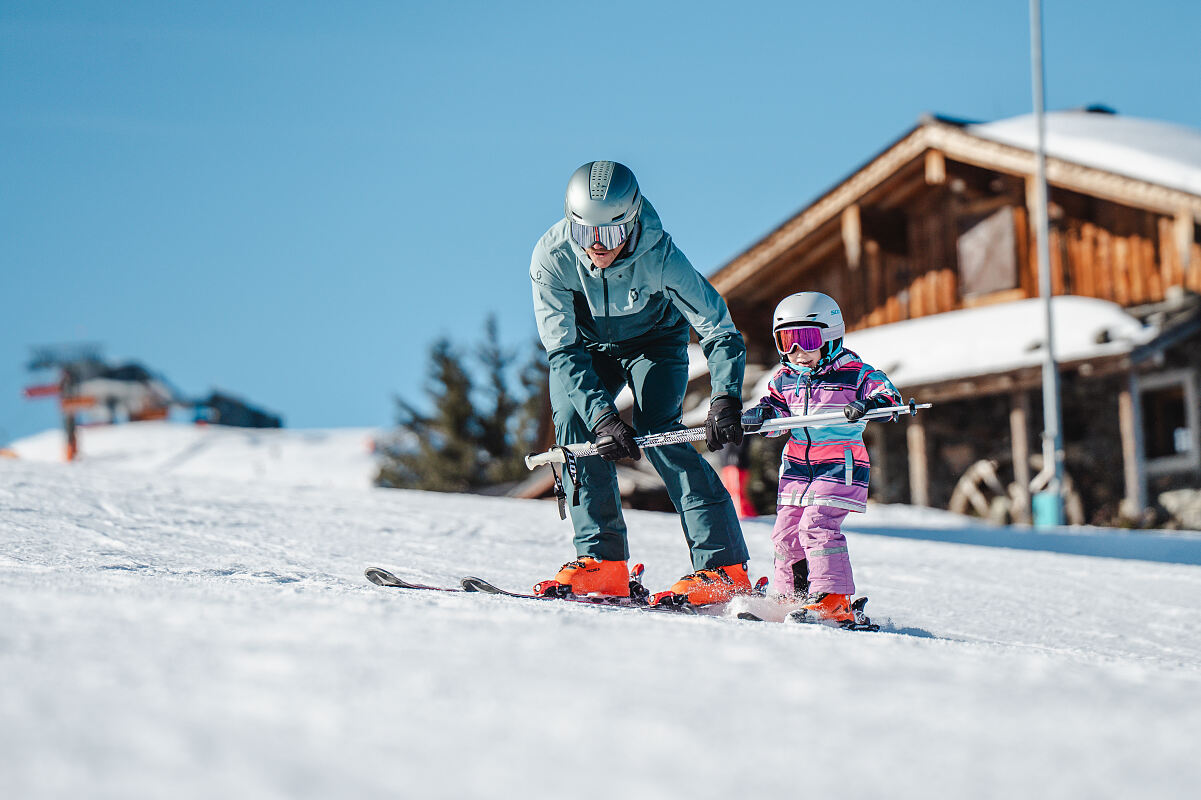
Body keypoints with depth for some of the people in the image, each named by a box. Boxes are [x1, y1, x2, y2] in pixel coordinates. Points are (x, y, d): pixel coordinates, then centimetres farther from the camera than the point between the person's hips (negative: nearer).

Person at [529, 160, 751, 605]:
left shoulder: (659, 257, -34)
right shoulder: (551, 257, -31)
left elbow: (721, 333, -31)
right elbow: (562, 349, -29)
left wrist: (726, 399, -47)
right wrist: (601, 415, -42)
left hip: (656, 340, -2)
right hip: (590, 346, 2)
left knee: (658, 430, -22)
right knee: (573, 420, -21)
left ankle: (723, 566, -23)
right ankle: (601, 559, -15)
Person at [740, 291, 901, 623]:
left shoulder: (853, 372, -6)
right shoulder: (784, 378, 10)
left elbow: (885, 391, -12)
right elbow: (777, 410, 13)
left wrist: (873, 403, -34)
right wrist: (761, 414, -10)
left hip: (840, 466, -6)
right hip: (797, 466, 6)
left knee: (817, 525, -19)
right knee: (786, 531, 5)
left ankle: (833, 599, -16)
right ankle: (791, 597, 20)